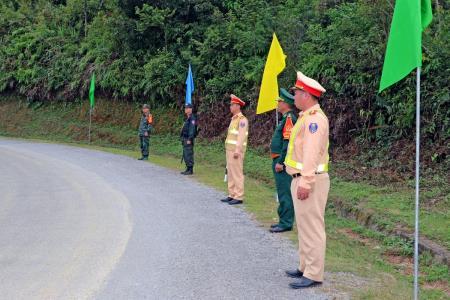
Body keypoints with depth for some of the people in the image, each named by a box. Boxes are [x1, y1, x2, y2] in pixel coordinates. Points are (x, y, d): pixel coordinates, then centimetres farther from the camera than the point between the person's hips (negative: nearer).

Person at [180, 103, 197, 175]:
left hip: (189, 140, -10)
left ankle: (190, 170, -6)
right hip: (185, 139, 10)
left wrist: (189, 139, -24)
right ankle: (188, 169, 18)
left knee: (189, 155, -9)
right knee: (185, 155, 12)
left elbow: (192, 129, -20)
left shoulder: (192, 118, -13)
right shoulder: (188, 118, 18)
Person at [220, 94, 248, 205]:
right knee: (230, 173, 11)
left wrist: (237, 150, -26)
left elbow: (241, 136, -20)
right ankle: (232, 195, 17)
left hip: (236, 151, -10)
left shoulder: (242, 119, -12)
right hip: (230, 150, 10)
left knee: (237, 173, -7)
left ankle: (239, 197, -4)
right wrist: (229, 150, 18)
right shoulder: (234, 119, 18)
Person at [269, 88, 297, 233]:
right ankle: (284, 220, 21)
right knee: (283, 192, 14)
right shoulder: (286, 118, 16)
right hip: (280, 161, 10)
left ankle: (286, 223, -3)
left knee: (284, 193, -6)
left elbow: (288, 142, -22)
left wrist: (280, 162, -22)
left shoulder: (289, 118, -15)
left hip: (282, 162, -10)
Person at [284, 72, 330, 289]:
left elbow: (311, 153, -23)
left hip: (310, 181, -11)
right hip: (301, 179, 11)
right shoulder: (307, 116, 17)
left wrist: (305, 182, -26)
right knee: (304, 225, 15)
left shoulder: (315, 118, -16)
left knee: (311, 227, -7)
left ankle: (314, 275, -2)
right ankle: (306, 267, 24)